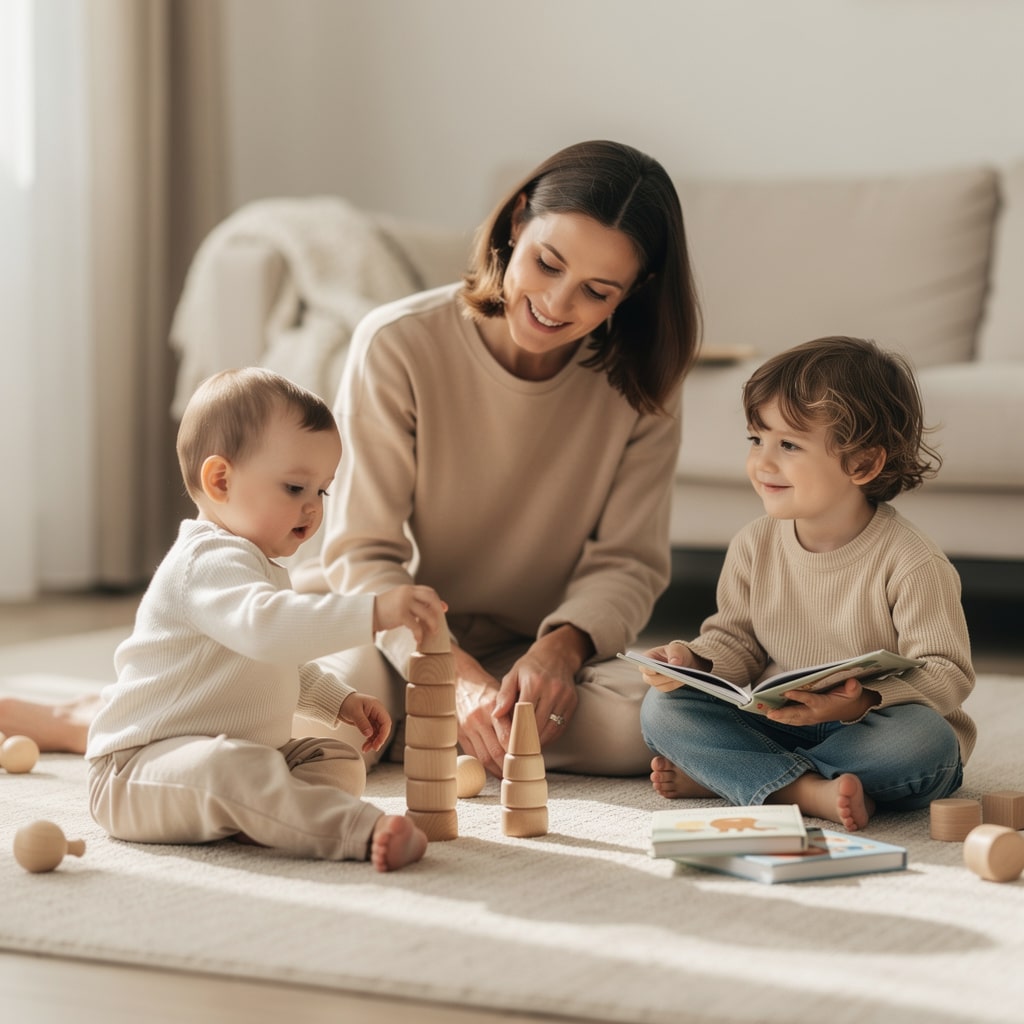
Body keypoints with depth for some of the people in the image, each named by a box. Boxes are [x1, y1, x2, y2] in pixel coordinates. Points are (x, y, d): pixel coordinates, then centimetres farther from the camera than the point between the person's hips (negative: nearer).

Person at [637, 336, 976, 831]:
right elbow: (736, 642, 9)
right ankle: (808, 790, -29)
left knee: (925, 740, -37)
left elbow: (947, 674, -17)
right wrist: (693, 661, -15)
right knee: (663, 708, -15)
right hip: (772, 724, 4)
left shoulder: (910, 563, -15)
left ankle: (726, 775, -25)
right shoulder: (753, 546, 1)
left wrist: (862, 703, -34)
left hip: (869, 729, -4)